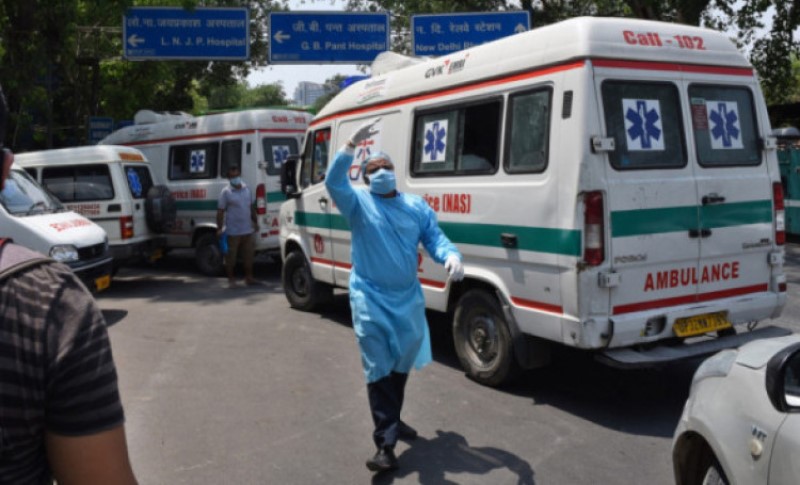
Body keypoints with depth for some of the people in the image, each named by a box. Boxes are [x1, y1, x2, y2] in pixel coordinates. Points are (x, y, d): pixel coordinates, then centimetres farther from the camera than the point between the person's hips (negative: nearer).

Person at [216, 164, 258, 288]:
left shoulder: (246, 189, 8)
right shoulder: (225, 192, -8)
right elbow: (220, 211, -9)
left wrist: (255, 222, 18)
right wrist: (219, 228, -15)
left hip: (247, 230, 5)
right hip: (232, 231, -5)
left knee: (248, 255, 12)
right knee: (231, 257, 2)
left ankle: (249, 277, 25)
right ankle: (231, 279, 14)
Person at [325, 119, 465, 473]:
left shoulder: (417, 206, 7)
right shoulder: (359, 203, -3)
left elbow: (435, 238, 1)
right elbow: (333, 181, -21)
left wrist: (451, 256, -21)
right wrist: (352, 144, -32)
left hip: (408, 298, 5)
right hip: (370, 300, -4)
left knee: (401, 364, 20)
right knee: (378, 369, -4)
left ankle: (392, 420, 41)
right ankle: (386, 442, -1)